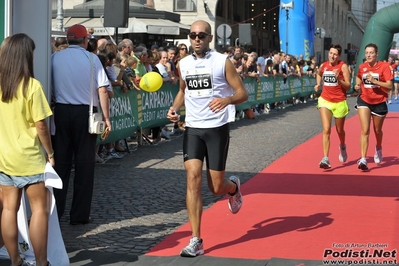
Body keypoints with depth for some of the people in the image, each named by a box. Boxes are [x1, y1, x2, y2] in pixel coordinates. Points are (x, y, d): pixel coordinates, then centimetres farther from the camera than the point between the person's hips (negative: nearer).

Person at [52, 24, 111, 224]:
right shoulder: (91, 59, -4)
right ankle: (79, 215, 8)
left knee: (60, 161, 10)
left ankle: (55, 211, 13)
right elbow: (102, 90, -7)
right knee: (84, 163, 5)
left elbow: (49, 88, 5)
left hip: (61, 112, 2)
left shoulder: (55, 58, 3)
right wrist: (106, 118, -2)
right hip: (85, 113, -2)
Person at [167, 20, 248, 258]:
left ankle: (234, 187, 41)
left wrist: (227, 100, -28)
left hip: (217, 128, -3)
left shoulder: (223, 61, -6)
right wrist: (174, 108, 5)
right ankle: (196, 241, -9)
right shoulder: (184, 64, 7)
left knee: (216, 186, 1)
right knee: (193, 178, -12)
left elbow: (243, 93, -6)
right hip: (193, 129, 3)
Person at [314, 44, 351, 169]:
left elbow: (348, 86, -11)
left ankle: (342, 147, 49)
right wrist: (318, 84, 10)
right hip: (325, 100, 2)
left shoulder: (343, 66, -9)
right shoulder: (323, 65, 2)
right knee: (326, 129, -13)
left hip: (340, 102, -2)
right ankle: (325, 159, -17)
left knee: (339, 130, 16)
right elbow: (319, 74, 28)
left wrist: (339, 79, -27)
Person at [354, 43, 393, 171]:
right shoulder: (362, 67, 0)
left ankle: (378, 148, 50)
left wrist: (374, 81, -26)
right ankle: (363, 160, -19)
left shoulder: (384, 66, -11)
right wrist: (358, 86, -1)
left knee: (377, 130, 17)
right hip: (364, 101, 1)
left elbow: (389, 86, -16)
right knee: (365, 130, -14)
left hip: (379, 102, -1)